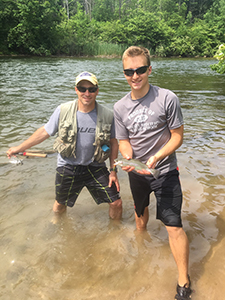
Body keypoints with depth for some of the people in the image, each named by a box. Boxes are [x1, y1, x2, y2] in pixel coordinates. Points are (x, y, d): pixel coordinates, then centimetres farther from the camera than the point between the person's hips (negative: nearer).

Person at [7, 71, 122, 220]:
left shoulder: (107, 115, -11)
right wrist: (19, 148, 4)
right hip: (68, 167, 0)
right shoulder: (63, 110, -13)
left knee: (116, 203, 1)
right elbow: (45, 131, -2)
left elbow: (113, 142, 0)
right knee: (60, 203, 20)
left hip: (95, 168, 0)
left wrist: (113, 170, -2)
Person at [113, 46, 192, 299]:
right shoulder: (120, 108, -5)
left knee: (173, 226, -7)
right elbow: (124, 141, 0)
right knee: (140, 209, 28)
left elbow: (177, 136, -12)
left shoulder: (167, 99, -16)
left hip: (164, 171, -4)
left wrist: (156, 158, -26)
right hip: (136, 172, 4)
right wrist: (128, 156, -23)